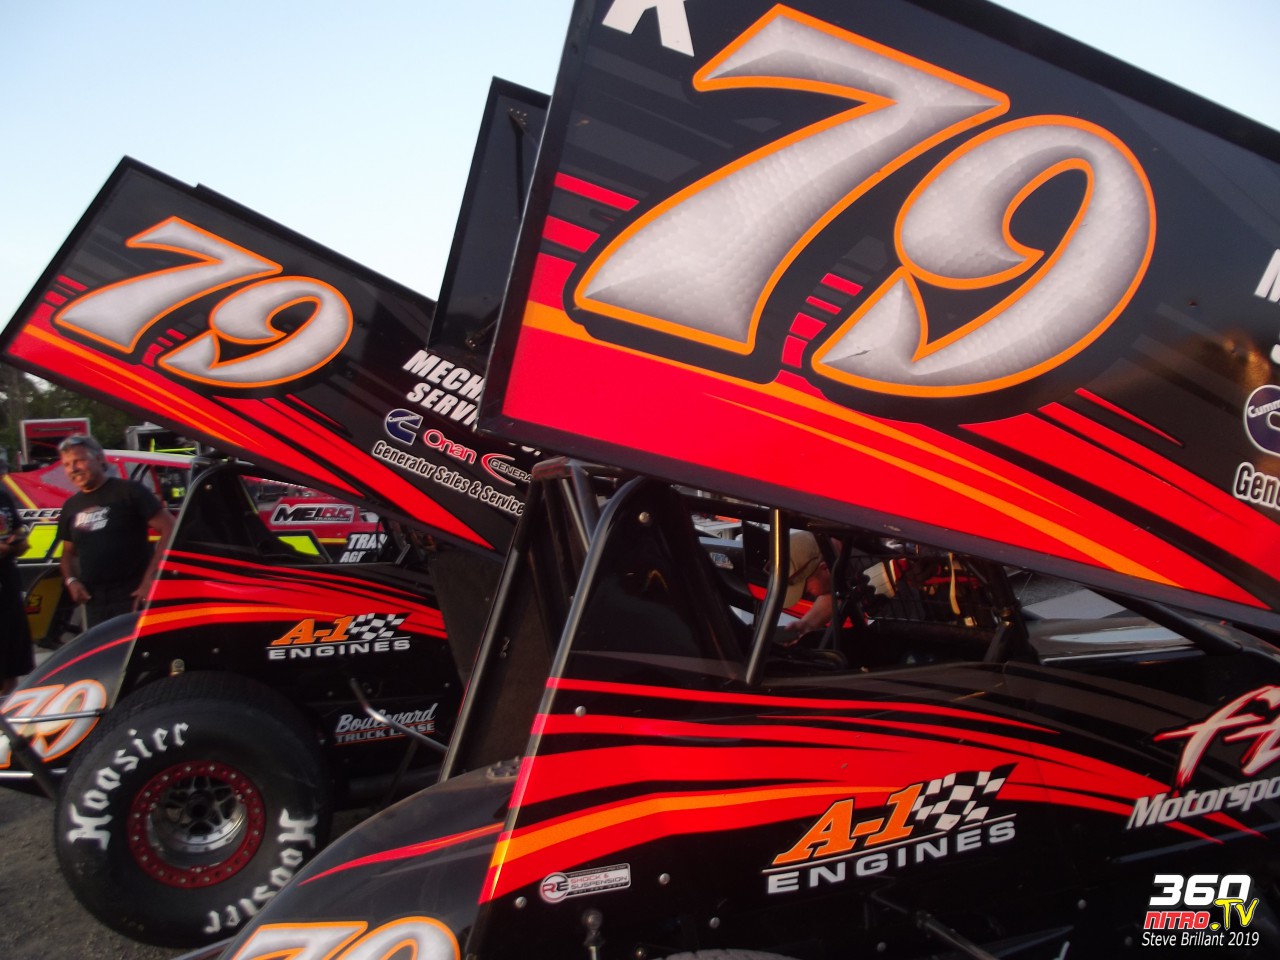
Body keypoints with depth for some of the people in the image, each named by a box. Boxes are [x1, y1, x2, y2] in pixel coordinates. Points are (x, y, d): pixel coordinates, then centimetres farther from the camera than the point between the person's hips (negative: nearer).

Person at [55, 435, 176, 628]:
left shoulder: (129, 491, -3)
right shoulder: (71, 506, 17)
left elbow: (169, 529, -9)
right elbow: (68, 551, 28)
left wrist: (150, 578, -14)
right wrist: (70, 580, 6)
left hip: (132, 596, -6)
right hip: (94, 600, 6)